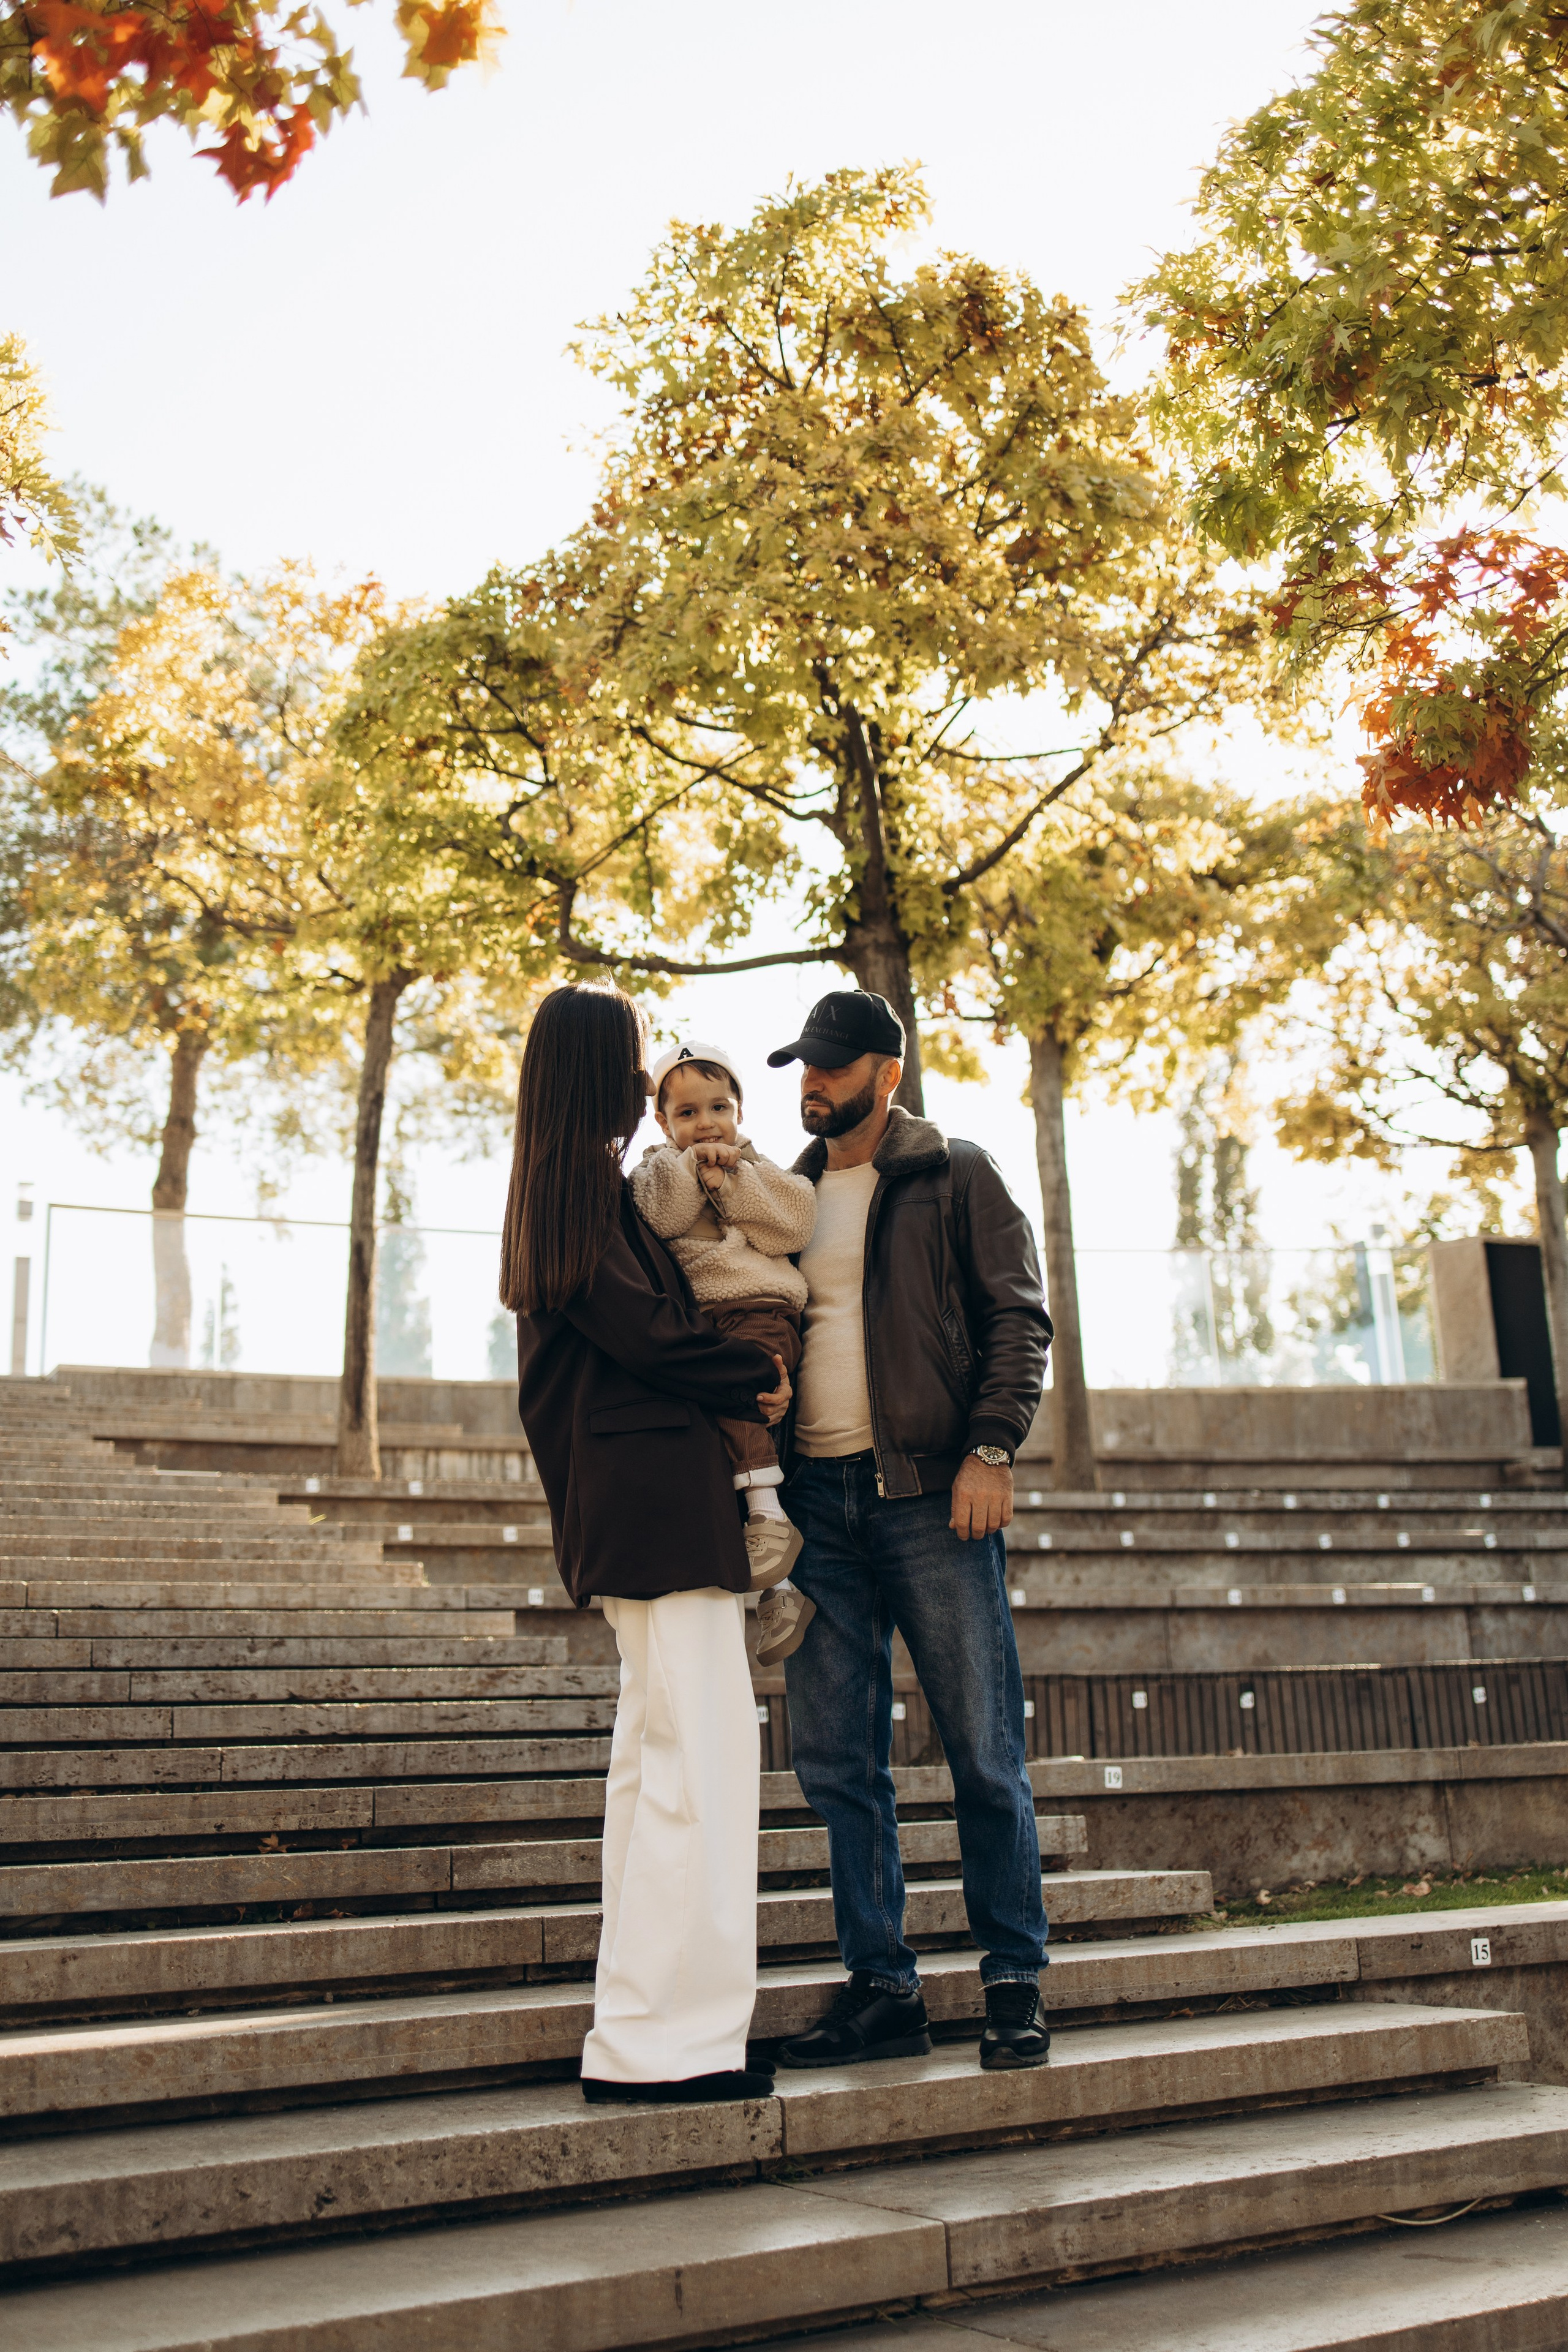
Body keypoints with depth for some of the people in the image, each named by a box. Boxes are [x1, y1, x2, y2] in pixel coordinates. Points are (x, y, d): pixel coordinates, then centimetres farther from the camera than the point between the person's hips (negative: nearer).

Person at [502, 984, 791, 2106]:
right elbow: (648, 1334, -14)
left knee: (656, 1748, 13)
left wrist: (736, 1375, 6)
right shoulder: (589, 1189, -10)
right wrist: (761, 1377, -1)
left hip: (629, 1496, 10)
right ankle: (664, 2038, -7)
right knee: (702, 1753, -10)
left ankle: (641, 2023, 19)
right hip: (660, 1493, -10)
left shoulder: (578, 1192, 19)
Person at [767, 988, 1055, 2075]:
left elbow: (1018, 1314, -2)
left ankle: (1016, 1982, 11)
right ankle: (883, 1986, 15)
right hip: (818, 1505, 5)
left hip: (933, 1495, -5)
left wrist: (991, 1449, -13)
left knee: (985, 1752, -1)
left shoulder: (956, 1176, 4)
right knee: (836, 1760, 5)